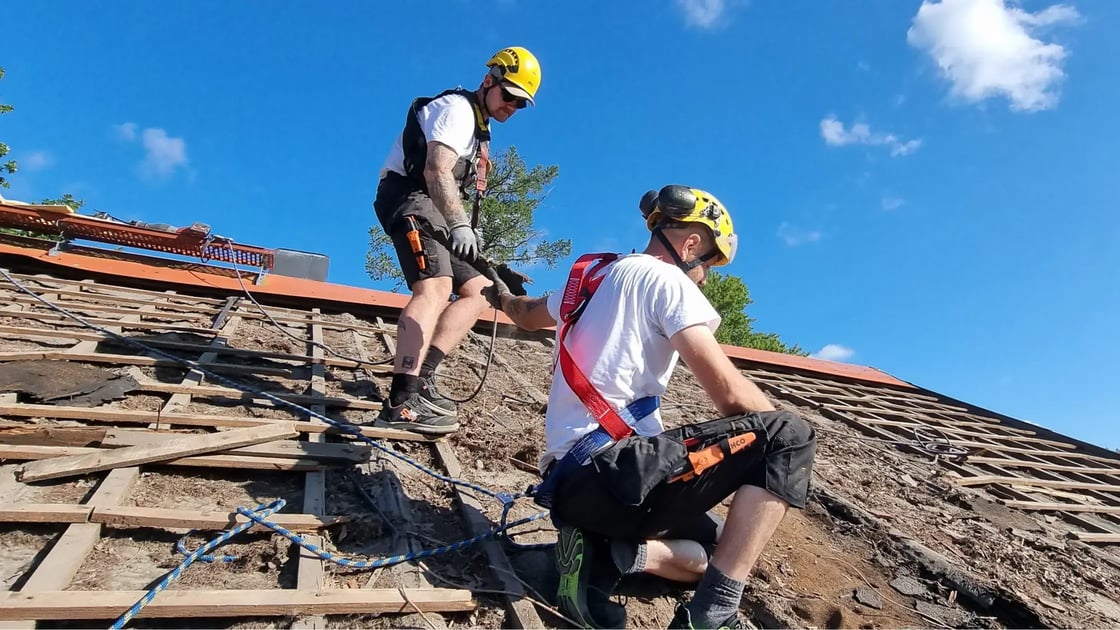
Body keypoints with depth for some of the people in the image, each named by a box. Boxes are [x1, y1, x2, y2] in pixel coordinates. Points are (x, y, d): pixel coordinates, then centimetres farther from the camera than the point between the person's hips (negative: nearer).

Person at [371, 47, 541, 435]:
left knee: (478, 292, 4)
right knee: (435, 288, -30)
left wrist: (462, 229, 15)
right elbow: (437, 172, -20)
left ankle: (418, 378, -8)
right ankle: (402, 403, -41)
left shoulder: (480, 128, 27)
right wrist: (459, 225, -30)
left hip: (435, 212, 10)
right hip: (410, 199, -10)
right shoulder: (457, 109, -4)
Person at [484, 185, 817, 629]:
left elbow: (526, 315, 42)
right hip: (607, 471, -9)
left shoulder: (594, 277, 21)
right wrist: (782, 444, 7)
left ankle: (607, 551, -1)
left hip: (570, 481, 10)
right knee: (789, 436, -9)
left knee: (725, 550, 20)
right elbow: (731, 395, -13)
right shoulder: (663, 277, -5)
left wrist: (502, 297, 65)